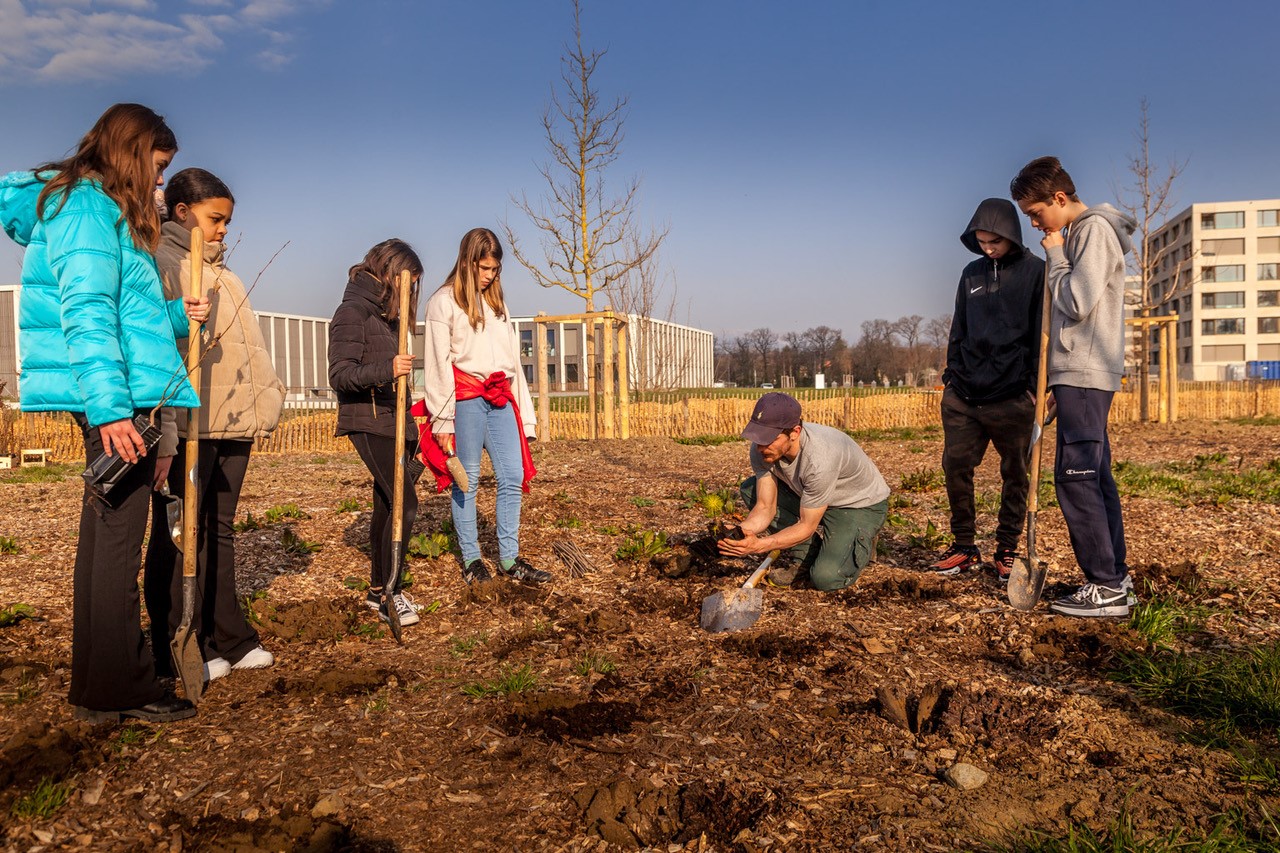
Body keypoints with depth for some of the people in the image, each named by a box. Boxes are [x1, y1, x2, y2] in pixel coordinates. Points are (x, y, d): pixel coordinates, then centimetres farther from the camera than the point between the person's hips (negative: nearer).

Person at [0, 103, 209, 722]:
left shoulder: (95, 208, 22)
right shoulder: (89, 206, -9)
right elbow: (85, 312, -19)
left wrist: (175, 316, 14)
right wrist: (109, 404, -25)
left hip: (112, 400, 11)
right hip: (113, 399, -11)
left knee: (105, 531, 13)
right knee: (118, 534, -6)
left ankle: (96, 684, 23)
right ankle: (119, 690, 2)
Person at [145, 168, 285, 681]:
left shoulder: (221, 273, 21)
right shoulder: (159, 264, -7)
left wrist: (266, 398, 16)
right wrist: (163, 433, -23)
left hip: (232, 423, 9)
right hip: (187, 425, -8)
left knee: (220, 531, 14)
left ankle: (227, 640, 23)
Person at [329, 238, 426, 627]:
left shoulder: (387, 314, 16)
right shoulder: (353, 312, -10)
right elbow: (340, 374, -18)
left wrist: (409, 426, 26)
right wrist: (384, 370, -36)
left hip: (393, 420, 9)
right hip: (368, 423, -9)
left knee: (387, 504, 11)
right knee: (405, 501, -14)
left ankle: (379, 589, 21)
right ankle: (390, 592, -5)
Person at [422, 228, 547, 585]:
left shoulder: (496, 302, 21)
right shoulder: (444, 302, 1)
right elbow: (438, 363, -5)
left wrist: (524, 413, 14)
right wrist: (442, 419, -11)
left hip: (500, 398, 6)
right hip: (466, 398, -6)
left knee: (513, 477, 2)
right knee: (467, 480, 1)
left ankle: (510, 558, 9)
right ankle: (471, 558, 12)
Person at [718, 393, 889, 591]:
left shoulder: (819, 459, -40)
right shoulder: (762, 449, -20)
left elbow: (807, 526, -29)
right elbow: (765, 507, -14)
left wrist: (759, 545, -39)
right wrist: (740, 533, -34)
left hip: (862, 504, -7)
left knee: (825, 577, -26)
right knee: (750, 489, -11)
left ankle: (861, 544, 8)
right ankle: (806, 556, -1)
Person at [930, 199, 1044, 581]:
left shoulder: (1036, 272, -1)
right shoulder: (971, 273, 12)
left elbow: (1042, 335, -4)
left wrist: (1037, 387, -9)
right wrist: (951, 374, 11)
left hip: (1014, 398, -4)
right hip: (963, 395, 4)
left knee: (1016, 476, 5)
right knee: (955, 467, 3)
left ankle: (1007, 550, 17)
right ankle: (964, 547, 15)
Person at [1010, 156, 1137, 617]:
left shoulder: (1095, 229, -9)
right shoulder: (1077, 234, 20)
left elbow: (1078, 303, -17)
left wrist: (1055, 257, -5)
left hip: (1085, 375, -10)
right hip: (1077, 374, 10)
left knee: (1075, 476, -11)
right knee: (1094, 475, 9)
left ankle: (1106, 588, -8)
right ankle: (1116, 579, 14)